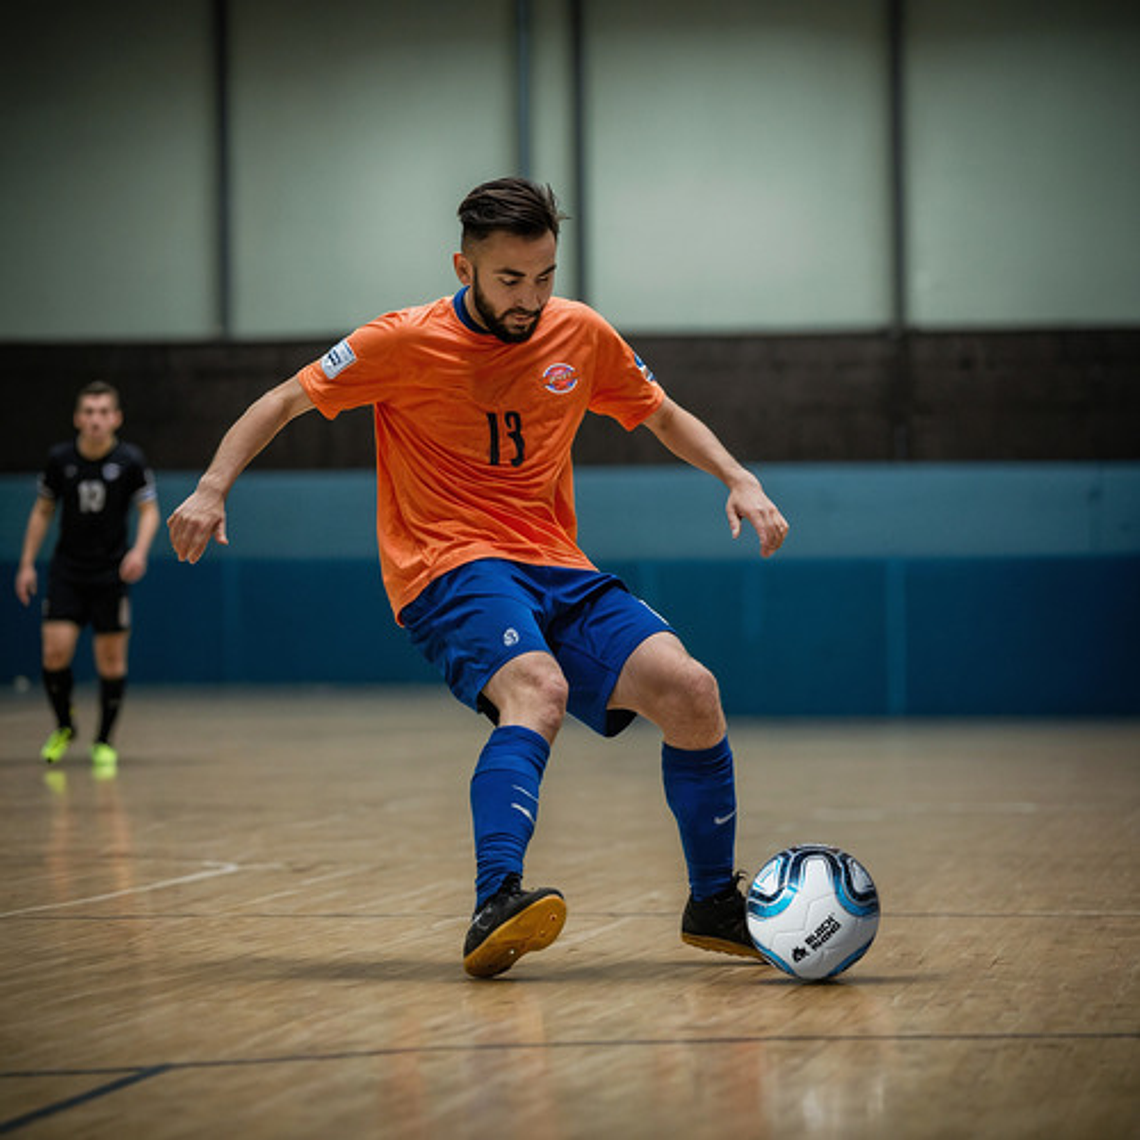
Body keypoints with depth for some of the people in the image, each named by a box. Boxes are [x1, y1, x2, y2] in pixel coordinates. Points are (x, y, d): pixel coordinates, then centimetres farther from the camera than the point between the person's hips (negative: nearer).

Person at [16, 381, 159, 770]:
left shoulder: (130, 460, -8)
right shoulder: (60, 458, -2)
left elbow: (149, 510, -2)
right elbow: (42, 511, 9)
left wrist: (140, 550, -19)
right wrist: (27, 563, 6)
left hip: (112, 572, -1)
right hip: (67, 570, 1)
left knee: (111, 659, 0)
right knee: (56, 651, -9)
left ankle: (104, 741, 15)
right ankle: (64, 727, 15)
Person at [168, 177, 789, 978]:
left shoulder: (581, 335, 6)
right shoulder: (407, 342, -6)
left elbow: (662, 416, 22)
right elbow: (283, 403, 3)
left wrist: (738, 479, 7)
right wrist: (212, 490, -10)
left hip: (557, 568, 5)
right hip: (450, 570, -5)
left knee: (689, 690, -15)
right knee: (538, 690, -36)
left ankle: (715, 907, 3)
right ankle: (496, 908, -49)